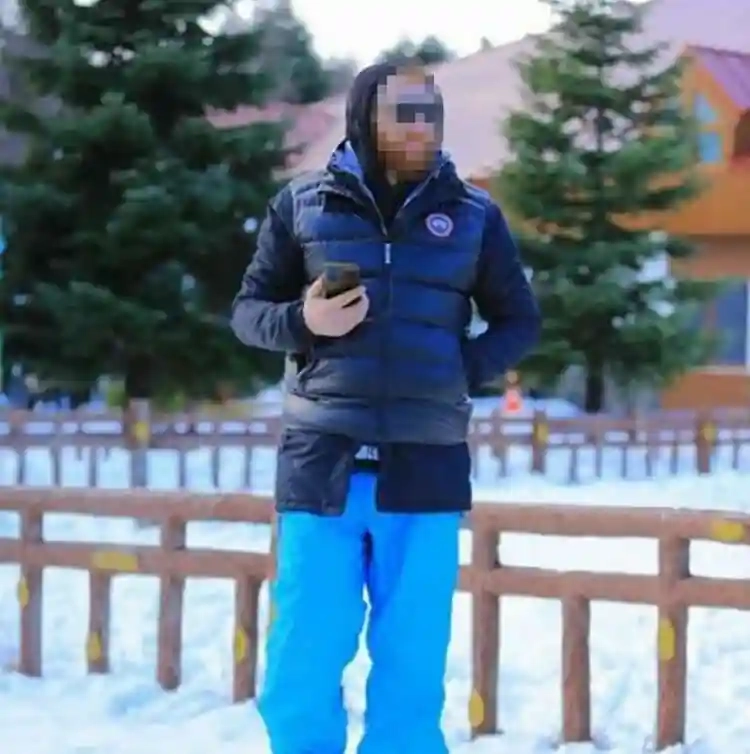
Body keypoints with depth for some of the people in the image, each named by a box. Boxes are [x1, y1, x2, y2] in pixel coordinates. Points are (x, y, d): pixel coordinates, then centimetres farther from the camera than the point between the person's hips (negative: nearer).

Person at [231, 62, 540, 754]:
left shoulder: (472, 215, 6)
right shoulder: (304, 204, 5)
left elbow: (520, 321, 14)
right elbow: (248, 311, 10)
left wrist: (464, 369, -5)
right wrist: (303, 322, -12)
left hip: (425, 471, 1)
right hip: (323, 466, 0)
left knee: (412, 672, 4)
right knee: (302, 668, -2)